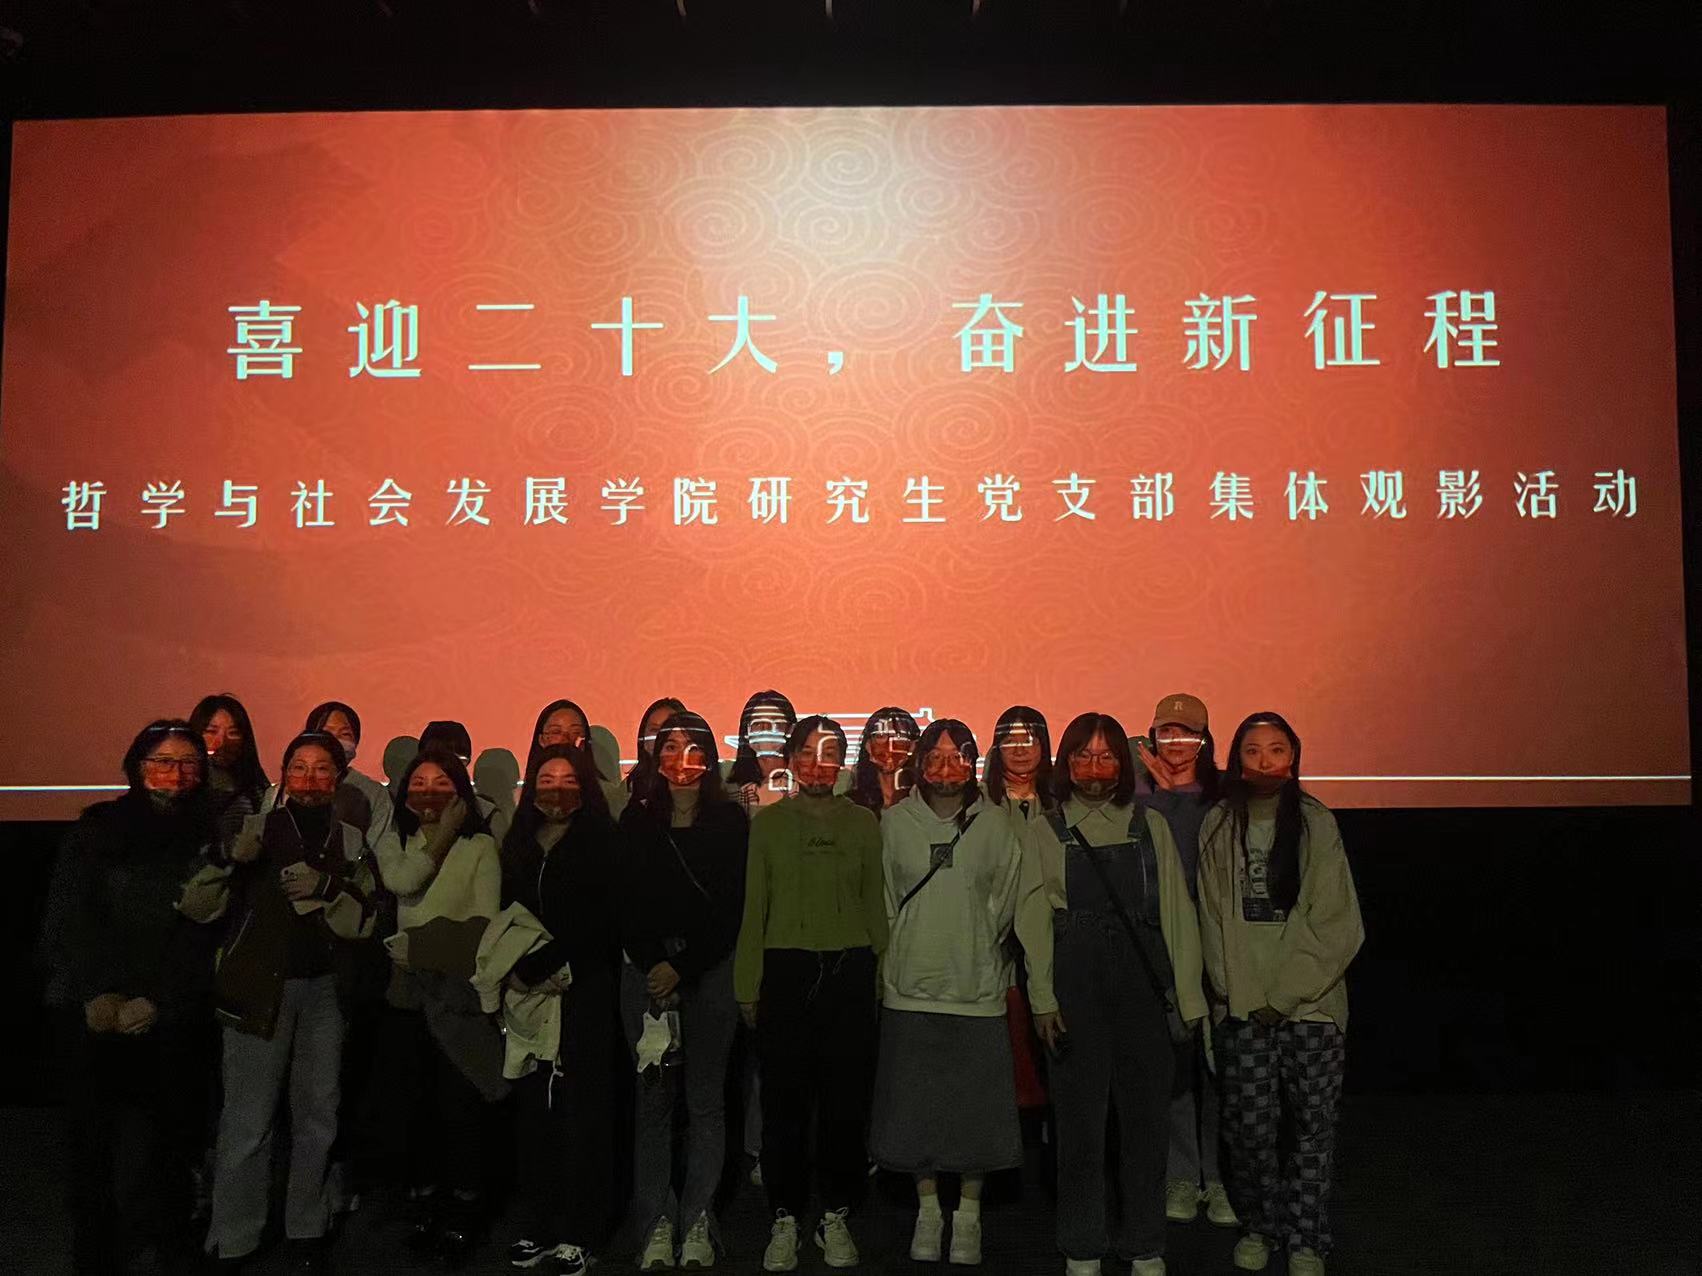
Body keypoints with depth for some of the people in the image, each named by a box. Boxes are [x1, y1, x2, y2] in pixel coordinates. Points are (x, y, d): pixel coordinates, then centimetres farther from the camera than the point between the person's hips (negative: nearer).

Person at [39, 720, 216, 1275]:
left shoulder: (209, 839, 6)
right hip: (91, 1014, 0)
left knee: (172, 1139, 1)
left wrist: (157, 1001, -11)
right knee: (93, 1140, -1)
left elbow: (201, 934, 0)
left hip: (171, 1017, 0)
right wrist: (98, 994, -13)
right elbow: (72, 916, -2)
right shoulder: (95, 830, 6)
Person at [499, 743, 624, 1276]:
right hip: (532, 994, 4)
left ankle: (580, 1233, 8)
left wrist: (541, 967, -14)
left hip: (585, 992, -4)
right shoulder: (519, 844, 13)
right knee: (535, 1107, 5)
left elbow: (597, 922, -11)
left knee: (582, 1108, -1)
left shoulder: (600, 842, -3)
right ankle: (541, 1224, 17)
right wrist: (516, 969, -1)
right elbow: (507, 916, 14)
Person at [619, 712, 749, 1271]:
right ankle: (657, 1223, 12)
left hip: (709, 967, -1)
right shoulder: (638, 818, 7)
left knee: (705, 1098, 2)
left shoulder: (730, 820, 1)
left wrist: (682, 968, -7)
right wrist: (653, 965, -6)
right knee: (653, 1098, 4)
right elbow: (626, 900, 4)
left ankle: (697, 1223, 12)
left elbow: (732, 906, -2)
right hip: (645, 966, 1)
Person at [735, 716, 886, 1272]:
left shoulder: (863, 823, 8)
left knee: (846, 1097, 5)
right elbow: (753, 908, 5)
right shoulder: (768, 823, 6)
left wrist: (881, 976, 4)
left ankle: (835, 1217, 21)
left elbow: (876, 905, 10)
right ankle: (785, 1219, 18)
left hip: (850, 971, 1)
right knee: (784, 1099, 3)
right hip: (786, 971, -1)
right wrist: (748, 986, 2)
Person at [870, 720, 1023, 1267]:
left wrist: (975, 951, 5)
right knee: (915, 1104, 8)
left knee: (977, 1105, 6)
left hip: (976, 987, 0)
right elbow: (884, 900, 6)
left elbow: (1004, 902, 5)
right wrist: (907, 952, 5)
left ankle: (969, 1212, 24)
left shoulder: (995, 825, 0)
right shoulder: (894, 822, 1)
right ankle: (928, 1208, 26)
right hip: (911, 987, 1)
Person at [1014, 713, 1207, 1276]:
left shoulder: (1151, 826, 9)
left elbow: (1176, 912, 6)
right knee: (1080, 1119, 4)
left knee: (1146, 1116, 6)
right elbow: (1034, 923, 3)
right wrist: (1044, 999, -5)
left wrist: (1188, 995, 1)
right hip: (1077, 985, -1)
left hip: (1144, 981, 1)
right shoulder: (1047, 834, 6)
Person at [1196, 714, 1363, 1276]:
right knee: (1247, 1125, 1)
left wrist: (1286, 994, -9)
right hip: (1243, 1007, 1)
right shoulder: (1219, 827, 4)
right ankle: (1258, 1225, 24)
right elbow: (1213, 918, 4)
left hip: (1312, 1004, -1)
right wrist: (1238, 993, -5)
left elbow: (1337, 923, -4)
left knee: (1313, 1125, 4)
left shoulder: (1316, 824, -1)